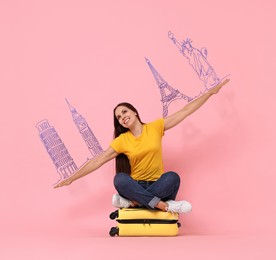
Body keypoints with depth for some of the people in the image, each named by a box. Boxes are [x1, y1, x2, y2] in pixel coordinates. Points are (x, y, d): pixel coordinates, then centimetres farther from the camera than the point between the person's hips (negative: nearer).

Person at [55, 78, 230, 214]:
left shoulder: (155, 127, 0)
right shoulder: (121, 140, 0)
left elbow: (186, 111, 1)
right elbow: (97, 161, -3)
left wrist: (211, 92, 0)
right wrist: (71, 179, -8)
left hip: (157, 185, 0)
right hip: (135, 186, 0)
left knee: (173, 177, -33)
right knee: (119, 179, -33)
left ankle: (131, 202, -30)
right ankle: (164, 205, -36)